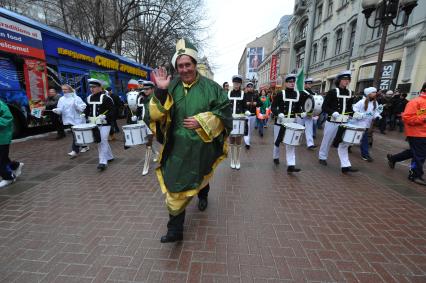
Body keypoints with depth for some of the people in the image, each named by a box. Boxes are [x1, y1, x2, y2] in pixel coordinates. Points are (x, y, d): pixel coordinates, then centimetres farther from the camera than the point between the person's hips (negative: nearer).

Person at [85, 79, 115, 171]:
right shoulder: (89, 98, 12)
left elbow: (112, 111, -14)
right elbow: (87, 109, 22)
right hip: (93, 124, 8)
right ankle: (109, 157, 30)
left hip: (104, 123, -7)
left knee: (103, 141, -10)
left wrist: (105, 116, -27)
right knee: (99, 141, 14)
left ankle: (103, 162, -5)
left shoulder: (106, 98, -10)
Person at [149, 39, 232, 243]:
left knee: (201, 176, 24)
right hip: (178, 147, 1)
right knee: (175, 187, 1)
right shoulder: (171, 87, -1)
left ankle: (203, 195, 59)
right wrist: (161, 91, -23)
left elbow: (224, 114, -4)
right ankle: (175, 230, 17)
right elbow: (156, 115, -8)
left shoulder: (210, 87, -4)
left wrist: (200, 122, -16)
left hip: (202, 146, 0)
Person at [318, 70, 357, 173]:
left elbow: (349, 107, 20)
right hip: (332, 122, -5)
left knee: (344, 143, 2)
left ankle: (345, 165, 3)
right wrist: (333, 113, -25)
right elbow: (324, 107, -11)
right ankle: (322, 157, 29)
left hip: (344, 122, 5)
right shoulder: (332, 92, -8)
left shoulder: (350, 93, 10)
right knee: (327, 141, 9)